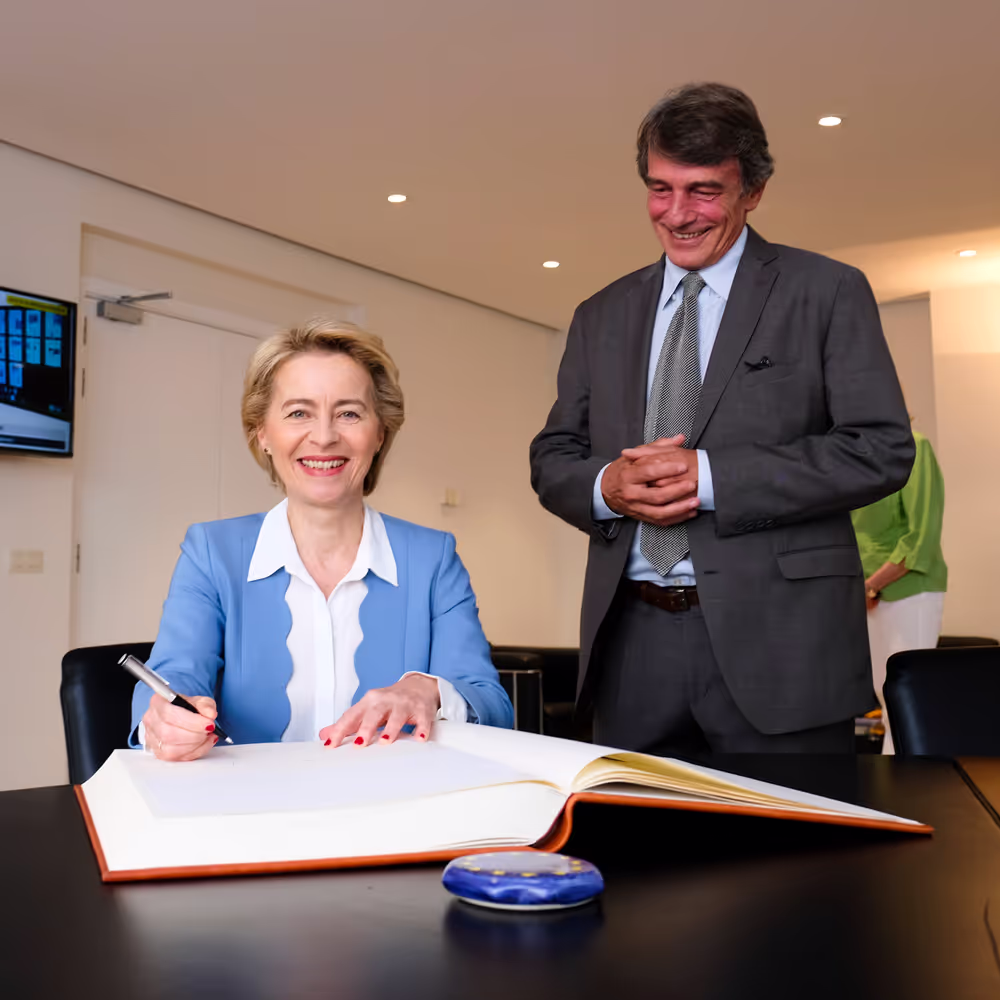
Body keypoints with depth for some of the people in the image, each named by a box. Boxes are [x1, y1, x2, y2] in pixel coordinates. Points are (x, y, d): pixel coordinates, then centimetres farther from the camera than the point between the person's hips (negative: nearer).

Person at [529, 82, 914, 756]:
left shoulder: (827, 292, 2)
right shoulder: (601, 317, 14)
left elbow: (882, 448, -7)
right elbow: (552, 459, 14)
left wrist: (710, 476, -15)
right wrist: (605, 487, -10)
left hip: (777, 642, -3)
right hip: (631, 643, 4)